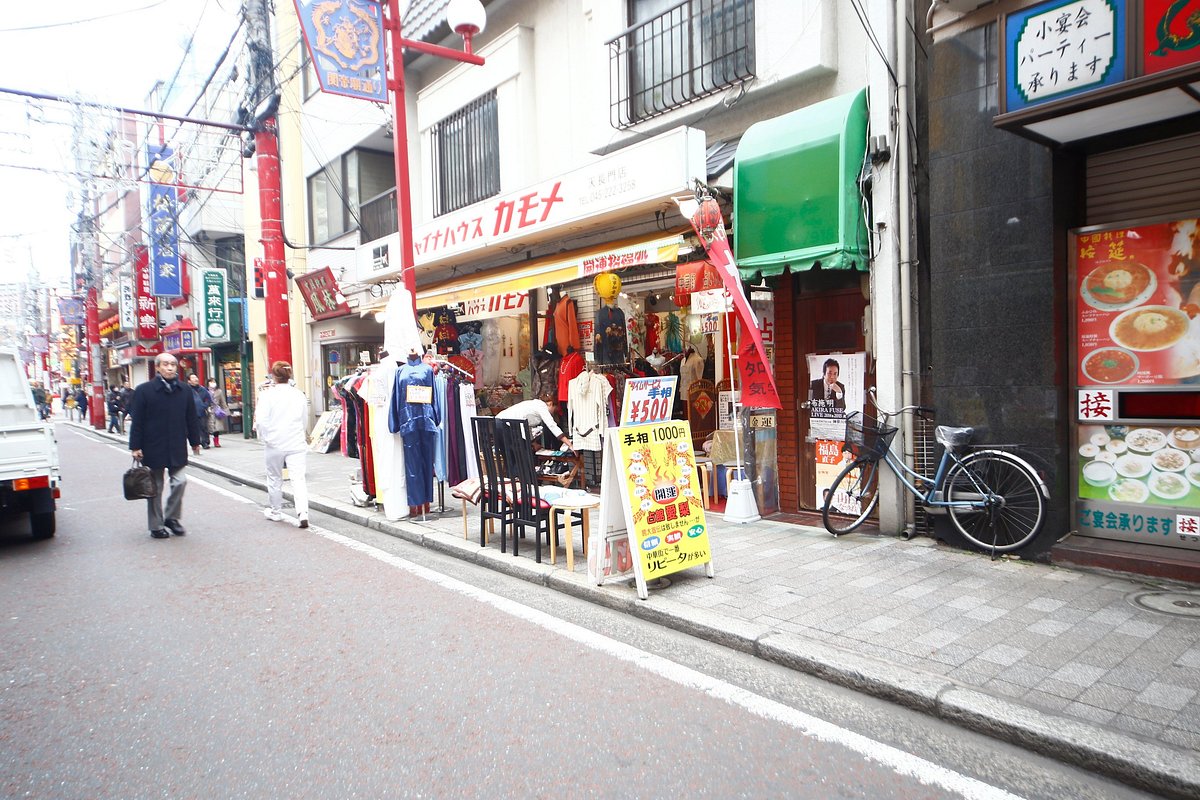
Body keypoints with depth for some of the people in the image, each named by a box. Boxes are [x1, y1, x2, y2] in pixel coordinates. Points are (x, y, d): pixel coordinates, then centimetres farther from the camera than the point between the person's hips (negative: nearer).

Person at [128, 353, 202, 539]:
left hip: (177, 448, 3)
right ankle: (156, 526, 18)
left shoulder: (184, 391, 4)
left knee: (180, 481, -3)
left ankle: (171, 517, 18)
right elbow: (136, 420, -6)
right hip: (153, 449, -3)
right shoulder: (144, 390, -6)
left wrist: (195, 441, 12)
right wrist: (136, 447, -9)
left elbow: (191, 418, 10)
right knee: (155, 488, 7)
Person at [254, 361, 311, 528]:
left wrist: (265, 437, 6)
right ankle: (303, 513, -17)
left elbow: (261, 421, -12)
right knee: (298, 479, -3)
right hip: (297, 444, 1)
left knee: (275, 479, 17)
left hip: (275, 444, -1)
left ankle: (276, 511, 32)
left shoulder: (267, 395, -10)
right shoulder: (299, 395, 1)